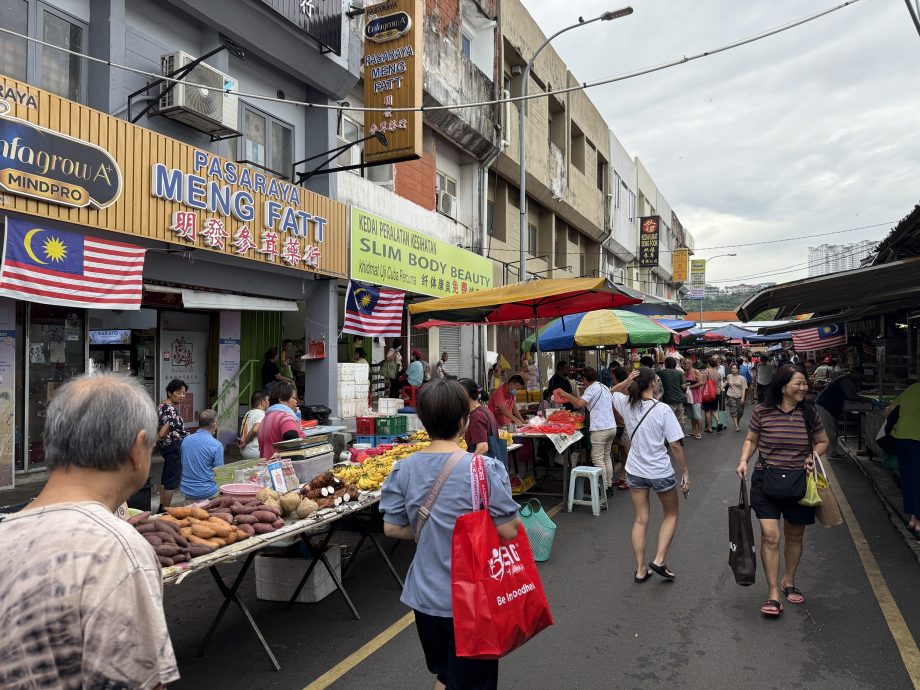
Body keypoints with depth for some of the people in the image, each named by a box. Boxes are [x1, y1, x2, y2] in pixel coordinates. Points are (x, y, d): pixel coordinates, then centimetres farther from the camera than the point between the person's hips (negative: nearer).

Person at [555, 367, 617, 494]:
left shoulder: (592, 388, -10)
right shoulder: (604, 387, 18)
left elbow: (580, 403, -22)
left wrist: (566, 395, -10)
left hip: (600, 429, -9)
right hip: (612, 426, 9)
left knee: (598, 459, -3)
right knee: (606, 457, 17)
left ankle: (603, 489, -1)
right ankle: (609, 486, 22)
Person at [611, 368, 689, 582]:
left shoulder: (627, 405, -7)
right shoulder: (662, 410, -18)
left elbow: (612, 392, 17)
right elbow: (675, 445, -16)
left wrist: (626, 382, -4)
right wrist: (685, 472, -5)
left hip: (635, 471, 4)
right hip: (661, 472, -3)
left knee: (640, 520, 13)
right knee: (671, 515, 19)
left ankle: (641, 569, 17)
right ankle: (659, 560, 8)